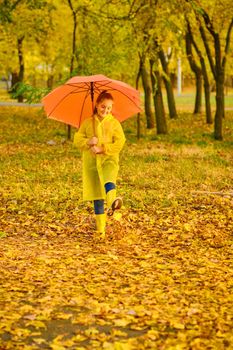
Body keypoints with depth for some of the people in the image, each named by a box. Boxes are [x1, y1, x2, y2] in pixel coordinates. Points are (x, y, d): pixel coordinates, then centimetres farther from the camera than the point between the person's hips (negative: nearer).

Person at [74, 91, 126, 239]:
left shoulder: (114, 123, 7)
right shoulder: (88, 123, 13)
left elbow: (119, 143, -3)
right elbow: (77, 139, 7)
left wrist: (102, 149, -14)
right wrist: (88, 142, -14)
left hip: (109, 159, -2)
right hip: (91, 161, 2)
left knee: (109, 180, -36)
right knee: (97, 197, 2)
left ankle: (112, 203, -63)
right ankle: (101, 230, 8)